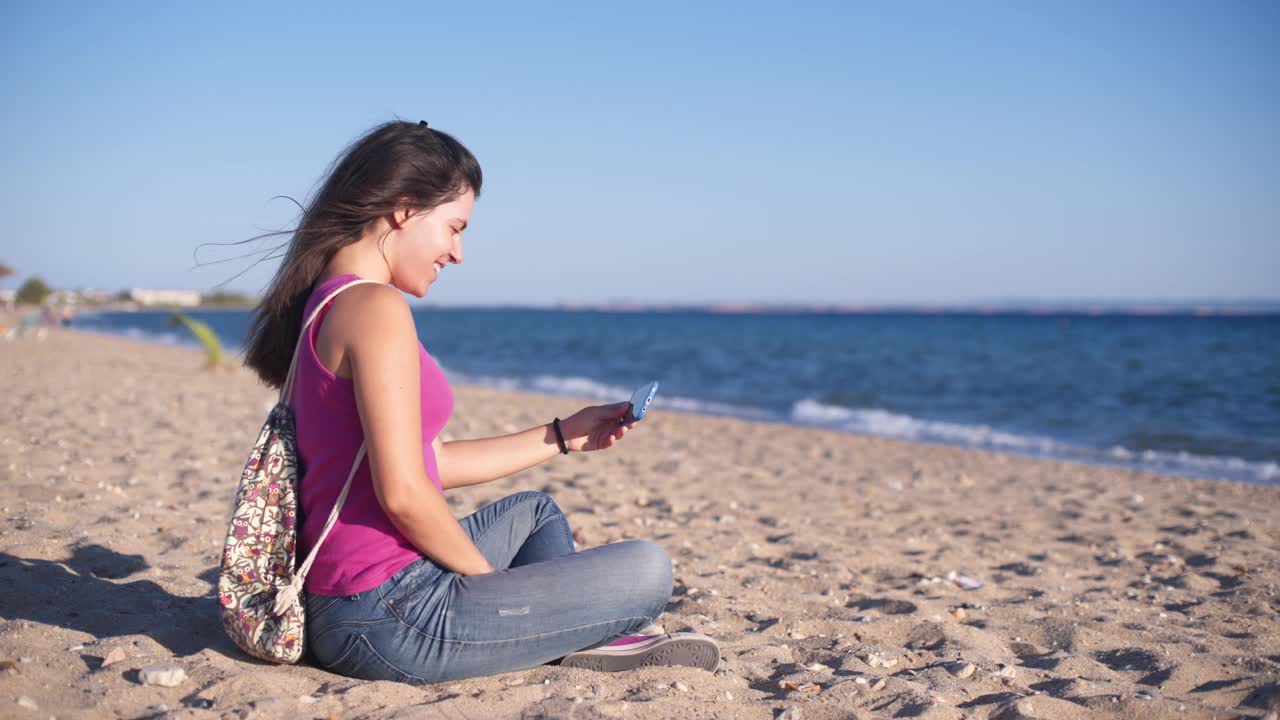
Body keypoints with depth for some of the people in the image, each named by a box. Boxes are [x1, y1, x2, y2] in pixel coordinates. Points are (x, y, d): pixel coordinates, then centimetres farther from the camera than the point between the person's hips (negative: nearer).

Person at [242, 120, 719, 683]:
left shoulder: (324, 304, 14)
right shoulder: (376, 307, -17)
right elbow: (403, 493, -24)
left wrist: (561, 437, 18)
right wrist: (490, 578, -6)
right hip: (392, 620, -10)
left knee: (534, 511, 32)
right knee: (647, 570, -7)